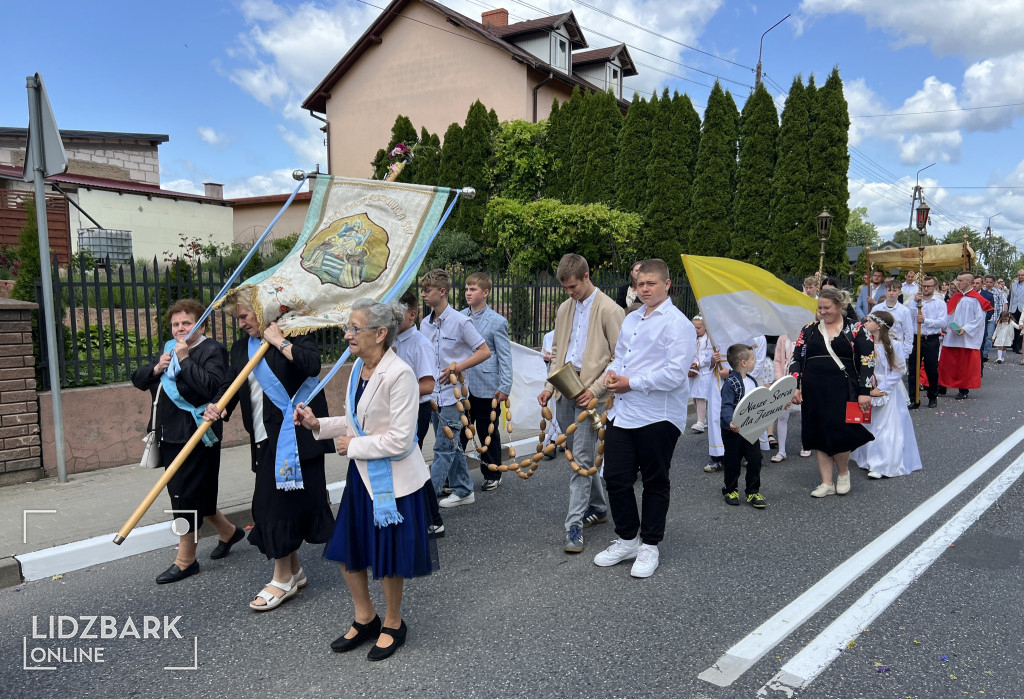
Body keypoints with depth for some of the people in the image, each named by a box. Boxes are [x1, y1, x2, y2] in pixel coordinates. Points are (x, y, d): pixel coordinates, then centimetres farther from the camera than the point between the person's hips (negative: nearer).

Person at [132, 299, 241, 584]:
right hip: (170, 436, 9)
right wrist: (156, 368, -4)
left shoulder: (212, 350, -9)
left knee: (186, 496, -3)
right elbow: (138, 379, 16)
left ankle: (185, 560, 11)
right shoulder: (169, 350, 16)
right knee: (197, 495, 17)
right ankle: (227, 531, 37)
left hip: (196, 436, -9)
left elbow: (212, 386, -25)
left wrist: (185, 359, -21)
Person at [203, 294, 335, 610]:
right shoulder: (241, 348, 15)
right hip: (266, 440, 7)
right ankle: (293, 572, 27)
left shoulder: (296, 334, -5)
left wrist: (279, 341, -16)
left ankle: (283, 578, 12)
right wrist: (220, 409, -11)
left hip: (297, 435, -7)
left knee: (279, 504, -2)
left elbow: (312, 365, -23)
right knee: (275, 504, 11)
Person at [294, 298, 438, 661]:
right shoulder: (358, 367, 2)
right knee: (346, 550, 15)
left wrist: (353, 446, -14)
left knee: (389, 559, 11)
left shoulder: (399, 375, -23)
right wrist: (318, 424, 0)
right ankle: (365, 618, 39)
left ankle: (393, 624, 36)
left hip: (393, 479, -8)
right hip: (362, 474, 8)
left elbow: (400, 440, -25)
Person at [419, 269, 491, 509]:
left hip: (452, 393, -7)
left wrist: (458, 367, -19)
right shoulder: (425, 324, 9)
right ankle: (463, 491, 26)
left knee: (443, 447, -5)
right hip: (433, 394, 7)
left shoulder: (460, 321, -11)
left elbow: (484, 351, -10)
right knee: (450, 445, 14)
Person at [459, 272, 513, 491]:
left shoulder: (497, 321, -7)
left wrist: (505, 387, -11)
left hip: (486, 387, -4)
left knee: (488, 432, 10)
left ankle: (492, 475, 26)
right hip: (462, 385, 4)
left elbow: (505, 356, -7)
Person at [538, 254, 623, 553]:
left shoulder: (609, 310, -9)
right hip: (565, 392, 7)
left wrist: (595, 390, -16)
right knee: (578, 454, 16)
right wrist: (549, 386, 8)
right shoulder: (565, 309, 13)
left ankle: (574, 525, -3)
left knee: (582, 458, -8)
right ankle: (598, 508, 32)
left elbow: (619, 357, -10)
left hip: (589, 393, -7)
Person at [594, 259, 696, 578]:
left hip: (657, 417, -7)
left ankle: (649, 546, 24)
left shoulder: (677, 323, -10)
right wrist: (612, 372, 3)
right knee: (616, 477, 9)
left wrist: (631, 383, -15)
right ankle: (627, 539, 28)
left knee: (655, 483, 9)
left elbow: (674, 374, -19)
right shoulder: (631, 319, 15)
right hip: (622, 413, 7)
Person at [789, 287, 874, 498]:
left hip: (841, 391, -3)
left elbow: (867, 361, -1)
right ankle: (827, 483, 16)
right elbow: (796, 359, 9)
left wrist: (864, 391, -8)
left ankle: (844, 472, 22)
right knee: (818, 436, 5)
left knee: (838, 435, -8)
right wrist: (795, 386, -1)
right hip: (813, 391, 3)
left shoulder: (855, 330, 3)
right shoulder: (809, 330, 10)